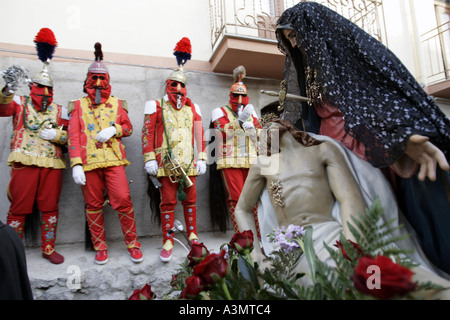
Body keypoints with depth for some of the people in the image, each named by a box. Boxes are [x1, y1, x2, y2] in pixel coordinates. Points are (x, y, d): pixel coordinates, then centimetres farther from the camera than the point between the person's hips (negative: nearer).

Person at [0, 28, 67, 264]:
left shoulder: (59, 111, 13)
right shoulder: (20, 103, 7)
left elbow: (69, 136, 15)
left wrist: (57, 135, -7)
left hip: (52, 164, 2)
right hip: (25, 163, -2)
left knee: (50, 208, 7)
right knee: (19, 208, 3)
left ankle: (48, 249, 20)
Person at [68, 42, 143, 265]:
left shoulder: (117, 103, 16)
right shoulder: (78, 105, 12)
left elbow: (128, 127, 16)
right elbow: (73, 136, 4)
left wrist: (114, 129, -8)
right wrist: (76, 164, -7)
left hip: (114, 159, 0)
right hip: (89, 162, 1)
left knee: (123, 200, -8)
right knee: (93, 205, 5)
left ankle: (132, 243, 8)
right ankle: (100, 247, 20)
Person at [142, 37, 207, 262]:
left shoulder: (192, 108, 14)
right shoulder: (157, 106, 5)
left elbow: (199, 135, 13)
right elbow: (147, 133, 0)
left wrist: (201, 159, 6)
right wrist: (149, 159, -8)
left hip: (188, 163, 3)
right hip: (167, 163, -3)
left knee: (190, 199, 10)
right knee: (168, 201, 0)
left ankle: (192, 235, 25)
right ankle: (168, 242, 9)